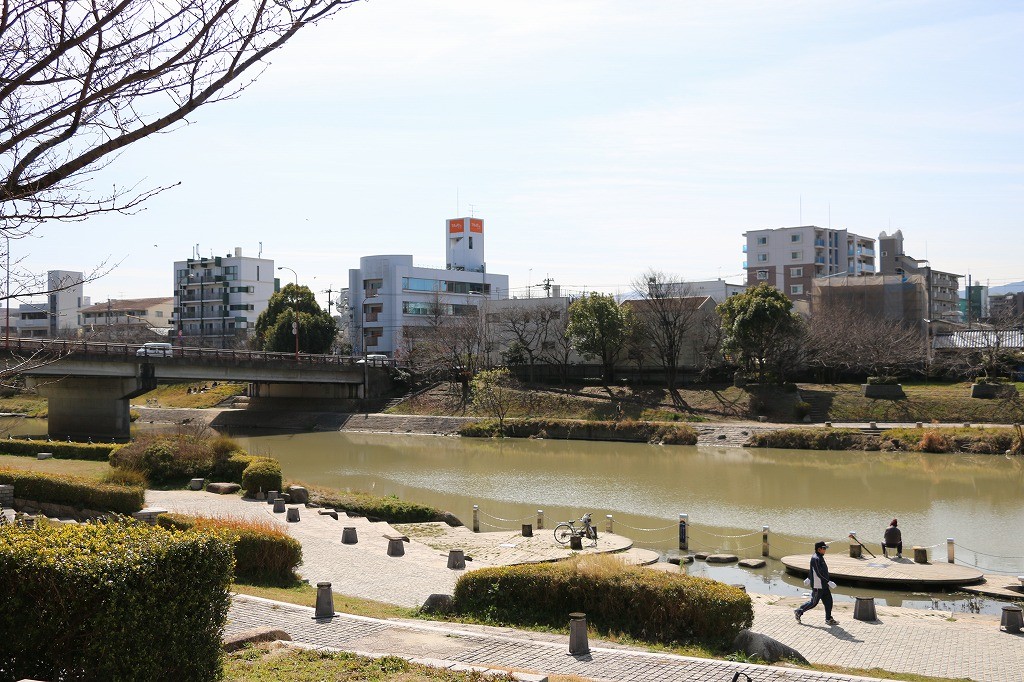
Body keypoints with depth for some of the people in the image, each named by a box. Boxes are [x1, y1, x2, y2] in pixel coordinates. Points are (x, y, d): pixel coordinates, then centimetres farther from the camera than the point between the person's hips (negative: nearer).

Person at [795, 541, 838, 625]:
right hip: (817, 586, -10)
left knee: (828, 601, 8)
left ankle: (829, 619, 16)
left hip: (824, 585, 10)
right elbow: (819, 573, -25)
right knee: (814, 603, 1)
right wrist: (829, 582, -26)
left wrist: (809, 578, 31)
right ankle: (798, 612, 14)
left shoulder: (820, 558, 11)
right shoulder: (815, 559, -21)